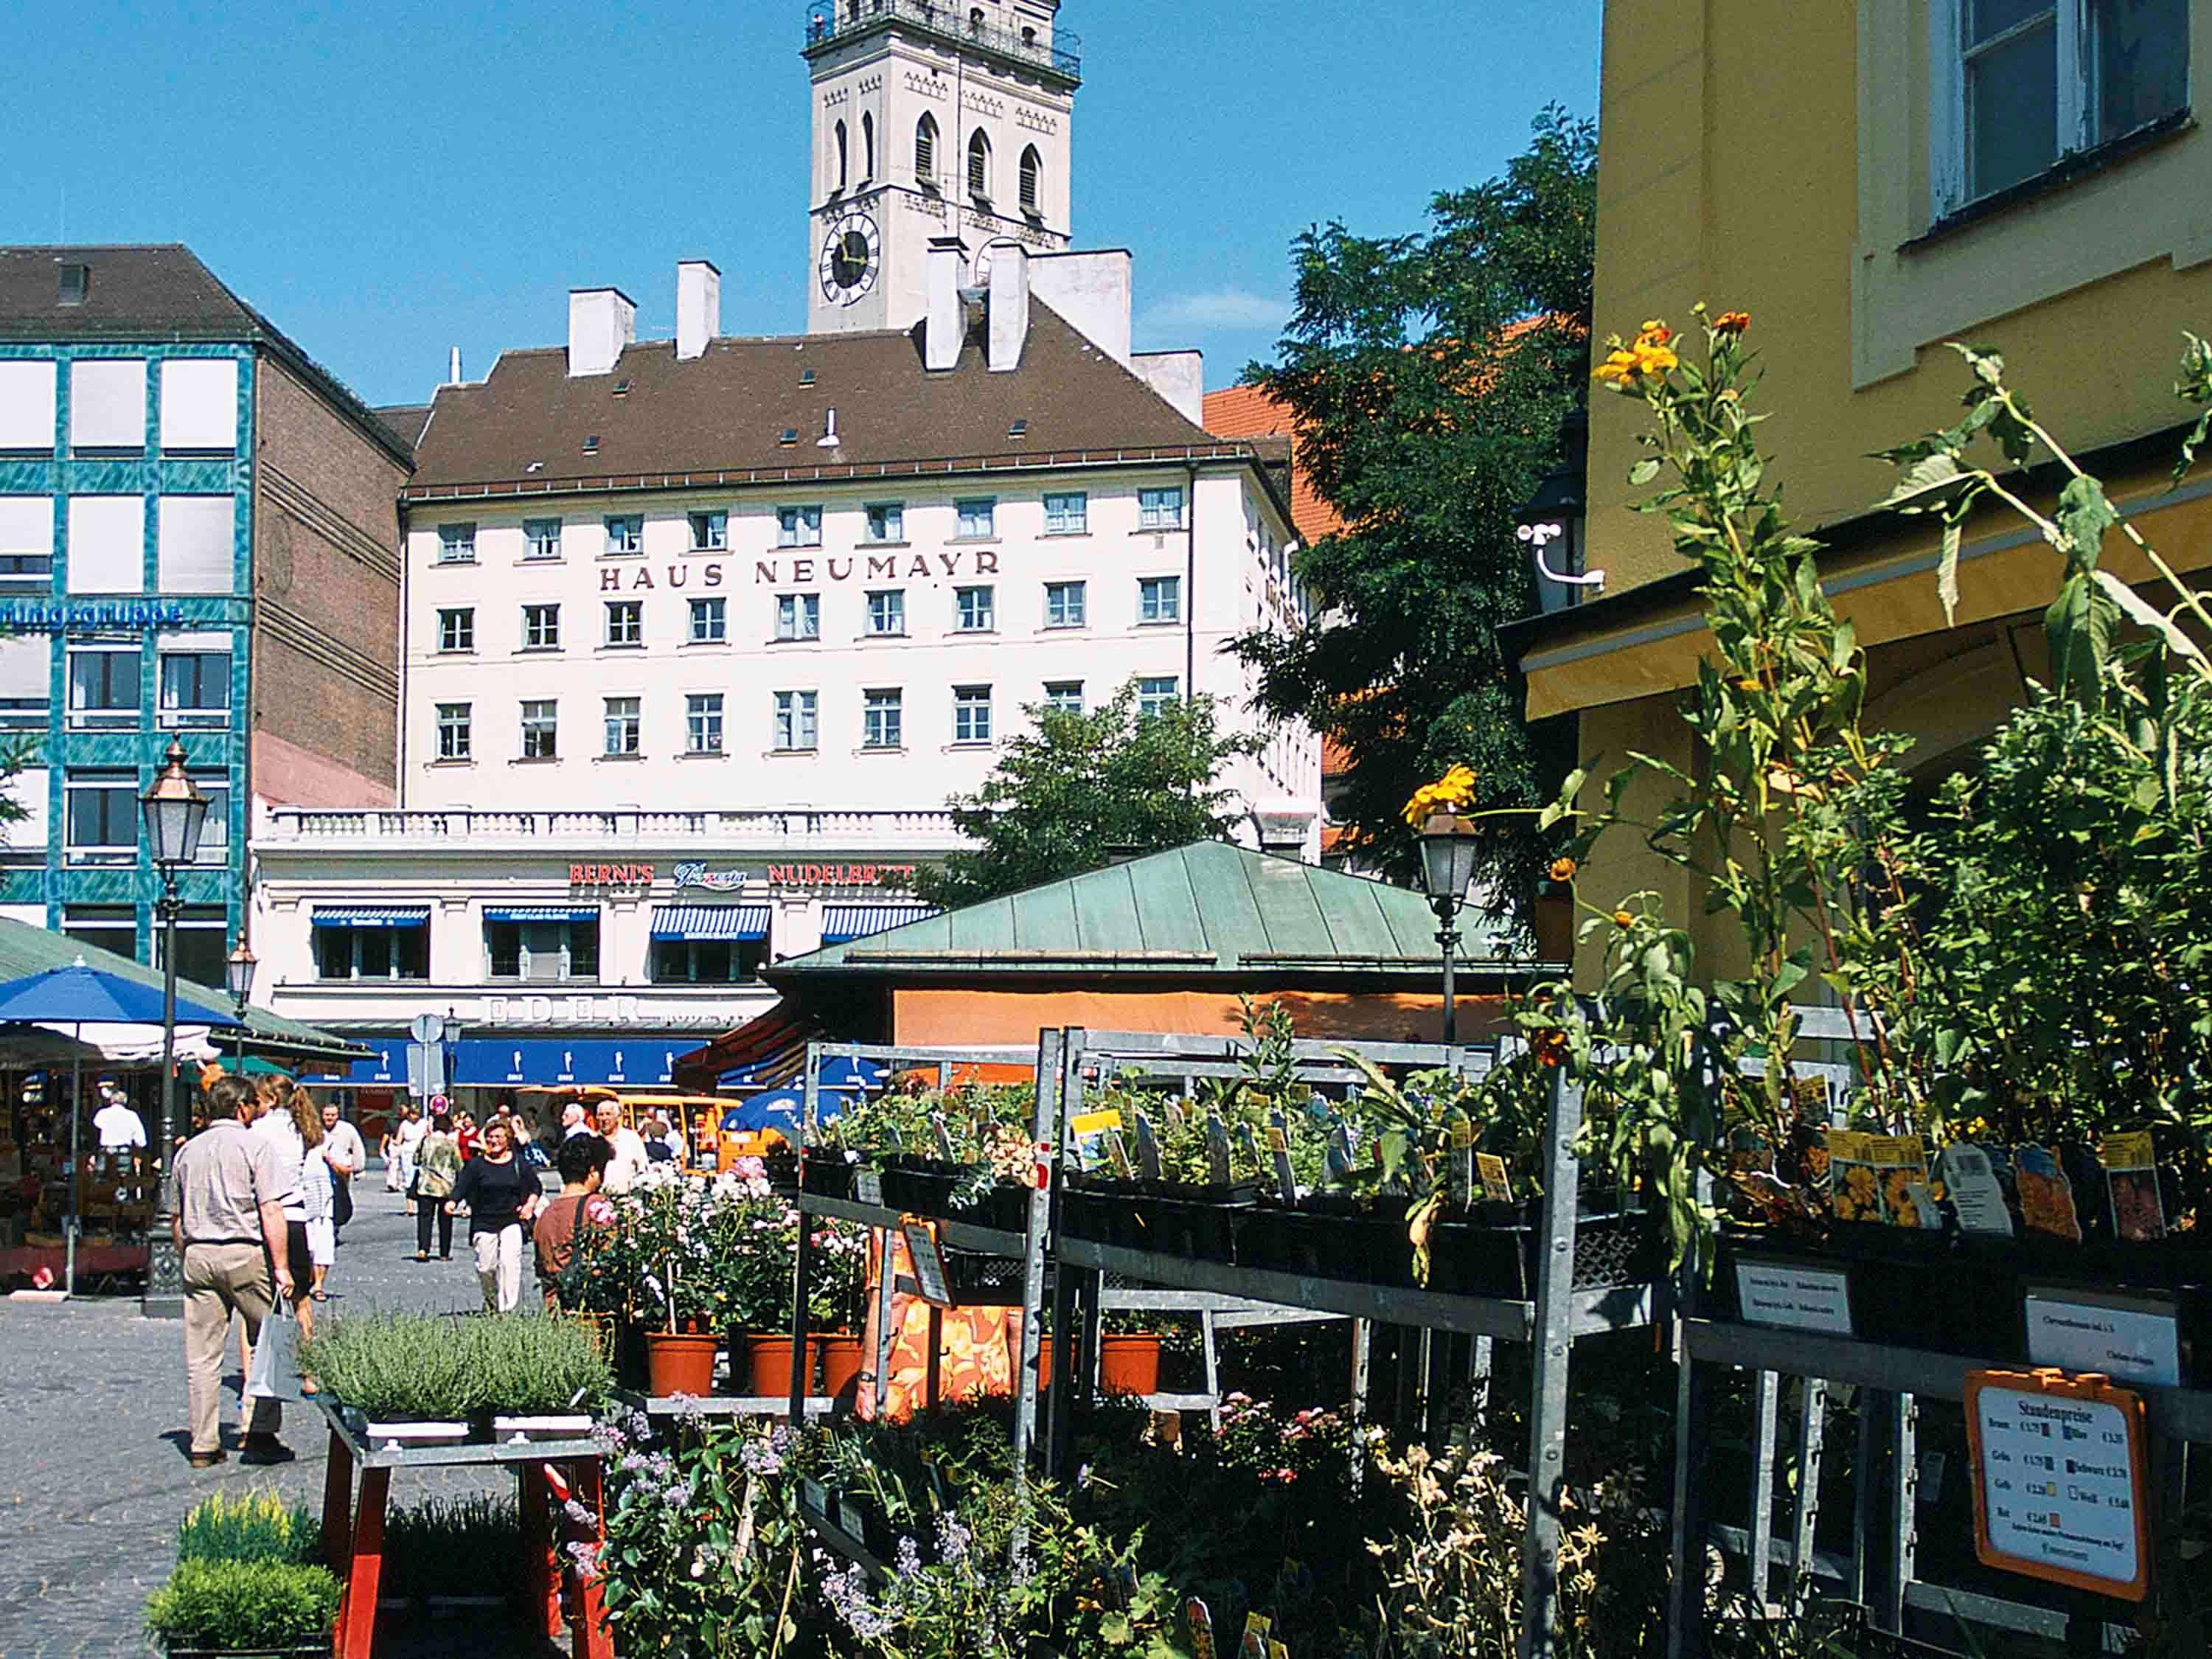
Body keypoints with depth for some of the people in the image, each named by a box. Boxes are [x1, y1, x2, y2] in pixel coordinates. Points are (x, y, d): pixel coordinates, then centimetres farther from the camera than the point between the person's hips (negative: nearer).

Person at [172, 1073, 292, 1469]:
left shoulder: (188, 1151, 14)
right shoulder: (256, 1145, -3)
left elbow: (176, 1220, 17)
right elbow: (271, 1212, -10)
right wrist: (282, 1267, -10)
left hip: (197, 1255, 5)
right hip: (245, 1254, -5)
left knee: (201, 1356, 6)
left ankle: (204, 1445, 8)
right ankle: (260, 1434, 1)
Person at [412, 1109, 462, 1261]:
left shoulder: (425, 1142, -2)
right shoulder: (452, 1144, -7)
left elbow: (416, 1161, 9)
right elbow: (459, 1167, -1)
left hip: (426, 1186, 1)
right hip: (446, 1187, -1)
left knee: (424, 1217, 2)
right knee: (445, 1220, 9)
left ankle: (422, 1248, -17)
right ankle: (444, 1254, 13)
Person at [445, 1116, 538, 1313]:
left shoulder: (518, 1163, 5)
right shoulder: (476, 1164, 2)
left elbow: (535, 1186, 16)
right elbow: (462, 1186, -7)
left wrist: (530, 1205, 0)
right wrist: (452, 1202, -25)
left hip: (511, 1222, 0)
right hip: (484, 1222, 0)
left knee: (510, 1263, -15)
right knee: (486, 1267, 3)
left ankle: (507, 1307, -14)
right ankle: (490, 1301, 29)